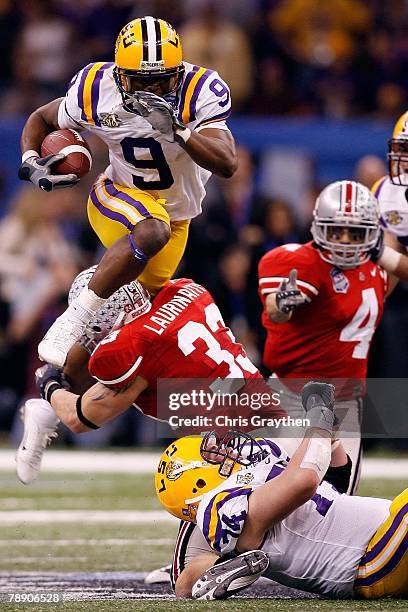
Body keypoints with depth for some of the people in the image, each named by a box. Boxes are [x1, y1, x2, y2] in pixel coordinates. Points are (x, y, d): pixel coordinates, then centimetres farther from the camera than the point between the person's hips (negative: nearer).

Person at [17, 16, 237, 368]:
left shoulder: (201, 92, -27)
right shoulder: (96, 91, -20)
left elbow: (227, 166, -36)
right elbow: (42, 119, 1)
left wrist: (177, 129, -49)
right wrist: (32, 162, -19)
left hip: (176, 212, 3)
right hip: (120, 195, -3)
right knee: (151, 233, -36)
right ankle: (73, 322, -32)